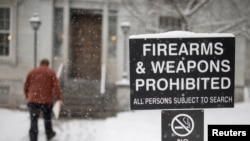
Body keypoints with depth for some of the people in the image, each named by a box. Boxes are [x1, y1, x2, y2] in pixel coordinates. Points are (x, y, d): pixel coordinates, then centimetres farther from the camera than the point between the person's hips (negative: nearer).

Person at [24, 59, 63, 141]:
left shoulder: (32, 72, 10)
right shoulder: (51, 73, 3)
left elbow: (26, 86, 13)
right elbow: (56, 86, -6)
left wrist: (27, 97, 26)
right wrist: (59, 98, -4)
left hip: (33, 100, 1)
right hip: (47, 100, -1)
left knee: (33, 121, 0)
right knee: (47, 118, 21)